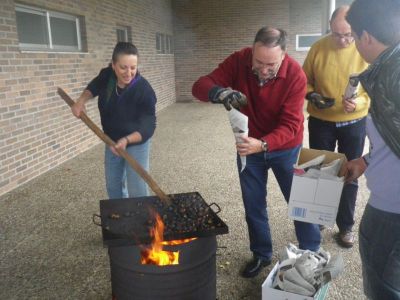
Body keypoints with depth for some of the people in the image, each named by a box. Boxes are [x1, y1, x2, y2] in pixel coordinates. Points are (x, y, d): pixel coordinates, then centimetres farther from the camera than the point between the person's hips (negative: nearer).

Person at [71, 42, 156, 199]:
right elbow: (94, 86, 11)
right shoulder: (107, 76, -14)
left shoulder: (144, 91, -30)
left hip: (136, 142, -6)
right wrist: (81, 100, -7)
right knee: (113, 185, 19)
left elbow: (148, 127, -29)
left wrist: (127, 140, -45)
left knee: (137, 191, -6)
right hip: (112, 141, 6)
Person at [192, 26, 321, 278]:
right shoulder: (239, 61, -18)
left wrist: (263, 144, -45)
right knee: (254, 205, 13)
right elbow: (200, 86, -20)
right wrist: (220, 92, -44)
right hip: (248, 145, 2)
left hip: (285, 148, -2)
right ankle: (262, 254, 35)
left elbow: (290, 125, -27)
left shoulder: (295, 75, -24)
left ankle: (311, 254, 34)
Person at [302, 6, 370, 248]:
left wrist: (359, 102, -26)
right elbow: (305, 80, 2)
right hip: (321, 122, 1)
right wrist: (312, 95, -18)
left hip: (354, 123, 0)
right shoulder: (318, 48, -8)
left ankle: (346, 226, 27)